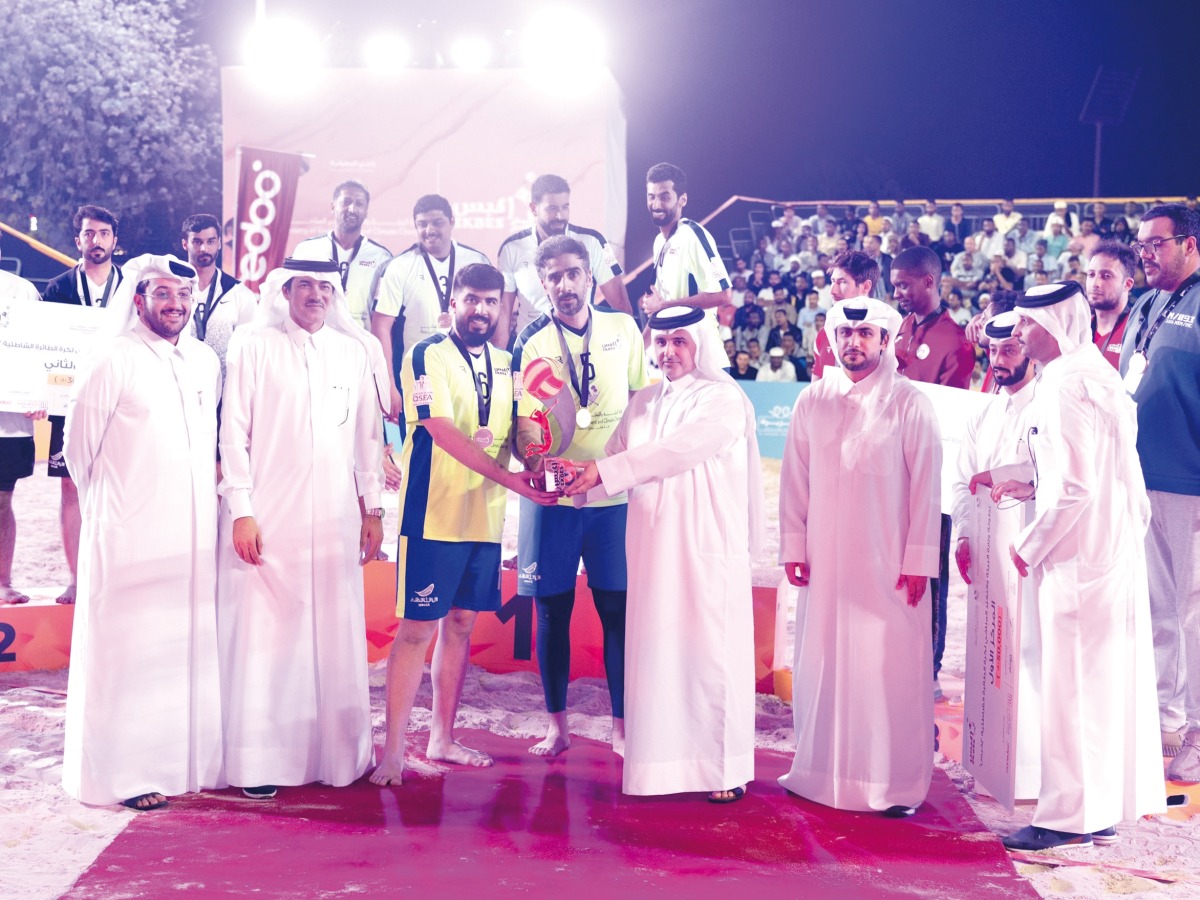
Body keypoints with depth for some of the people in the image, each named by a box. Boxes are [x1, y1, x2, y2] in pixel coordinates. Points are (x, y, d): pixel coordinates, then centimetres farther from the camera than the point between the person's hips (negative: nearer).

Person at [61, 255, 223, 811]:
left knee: (191, 648, 9)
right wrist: (108, 504, 9)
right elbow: (78, 446, -1)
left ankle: (191, 761, 19)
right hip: (131, 535, -5)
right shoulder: (114, 359, -7)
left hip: (195, 531, 6)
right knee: (129, 651, 1)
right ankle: (125, 773, 10)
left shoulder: (205, 363, 11)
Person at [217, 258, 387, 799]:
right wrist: (240, 510, -7)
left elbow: (368, 434, 13)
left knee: (336, 638, 5)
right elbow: (233, 430, -1)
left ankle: (339, 754, 16)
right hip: (266, 518, -3)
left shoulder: (354, 352, 11)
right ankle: (258, 760, 7)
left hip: (335, 520, 3)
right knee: (262, 637, -1)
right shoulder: (253, 345, 2)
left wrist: (373, 509, 10)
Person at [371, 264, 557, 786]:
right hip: (433, 514, -6)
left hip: (485, 517, 6)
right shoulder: (427, 357, -8)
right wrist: (513, 481, -21)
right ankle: (393, 751, 3)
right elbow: (444, 432, -17)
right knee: (418, 628, -4)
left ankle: (442, 738, 24)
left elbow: (511, 432, 15)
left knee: (461, 623, 12)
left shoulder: (504, 364, 12)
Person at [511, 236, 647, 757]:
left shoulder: (623, 330, 6)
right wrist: (534, 459, -27)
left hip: (614, 492, 1)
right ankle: (557, 726, 18)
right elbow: (524, 419, -8)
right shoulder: (531, 342, 0)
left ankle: (622, 726, 13)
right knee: (553, 608, 5)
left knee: (617, 607, 2)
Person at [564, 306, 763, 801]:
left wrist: (604, 470, -25)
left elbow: (677, 452, -19)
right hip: (653, 548, 5)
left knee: (711, 650, -2)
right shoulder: (644, 402, 14)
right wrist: (576, 475, -13)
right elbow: (618, 460, 8)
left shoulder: (725, 401, -5)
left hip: (708, 546, -5)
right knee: (656, 649, 4)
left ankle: (725, 768, 7)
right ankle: (665, 761, 12)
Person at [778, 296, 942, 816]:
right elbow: (795, 478, 9)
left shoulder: (910, 404, -1)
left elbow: (927, 486, -4)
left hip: (888, 563, -3)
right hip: (825, 562, 3)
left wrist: (918, 560, -8)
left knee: (891, 668, -2)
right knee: (821, 665, 7)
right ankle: (819, 769, 18)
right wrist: (793, 546, 4)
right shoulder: (812, 401, 8)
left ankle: (896, 783, 7)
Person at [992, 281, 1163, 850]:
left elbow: (1074, 489, -22)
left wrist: (1029, 545, -11)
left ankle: (1071, 814, 7)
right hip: (1118, 549, 10)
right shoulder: (1101, 376, 12)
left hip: (1077, 555, -10)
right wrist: (1033, 486, 16)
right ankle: (1110, 804, 26)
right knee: (1111, 677, 15)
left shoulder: (1065, 387, -18)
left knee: (1071, 682, -2)